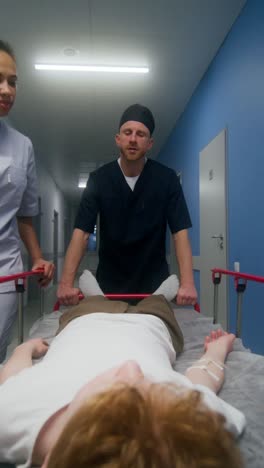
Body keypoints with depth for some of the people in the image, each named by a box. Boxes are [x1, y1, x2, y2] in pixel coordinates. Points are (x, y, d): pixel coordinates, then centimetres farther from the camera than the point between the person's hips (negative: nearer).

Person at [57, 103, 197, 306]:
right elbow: (81, 232, -14)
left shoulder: (166, 178, -10)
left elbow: (180, 233, -15)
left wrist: (187, 283, -28)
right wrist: (66, 283, -26)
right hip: (110, 281, 1)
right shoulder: (99, 179, -8)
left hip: (153, 281, 0)